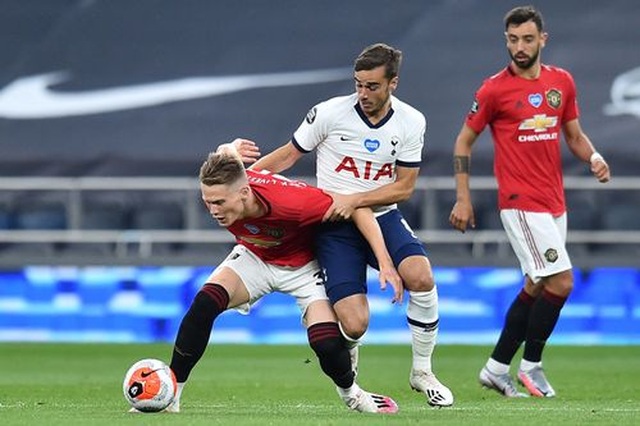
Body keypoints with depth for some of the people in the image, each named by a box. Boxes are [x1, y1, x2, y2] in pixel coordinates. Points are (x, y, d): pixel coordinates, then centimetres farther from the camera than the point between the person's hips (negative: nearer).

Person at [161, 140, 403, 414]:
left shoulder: (290, 200, -41)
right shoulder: (216, 190, -31)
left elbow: (358, 208, -31)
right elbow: (225, 153, -11)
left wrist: (385, 262, -31)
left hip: (302, 265, -3)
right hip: (253, 257, 3)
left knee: (327, 346, -19)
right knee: (204, 304, -24)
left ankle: (350, 393, 16)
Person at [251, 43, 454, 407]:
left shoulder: (411, 123, -3)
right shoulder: (330, 113, -9)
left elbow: (404, 186, -2)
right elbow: (288, 156, 3)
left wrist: (355, 200, -16)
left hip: (383, 218, 2)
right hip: (335, 227, -2)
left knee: (420, 276, -30)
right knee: (355, 324, -18)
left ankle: (422, 371, -7)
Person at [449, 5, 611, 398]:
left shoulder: (562, 81, 8)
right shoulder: (495, 89, -7)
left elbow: (574, 135, 17)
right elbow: (464, 142, 1)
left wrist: (594, 157, -5)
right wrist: (463, 199, -4)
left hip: (555, 203, 7)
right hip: (521, 203, -6)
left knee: (536, 287, 11)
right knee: (561, 282, -13)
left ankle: (496, 369, 21)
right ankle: (531, 366, 1)